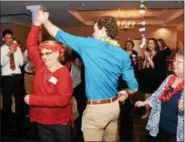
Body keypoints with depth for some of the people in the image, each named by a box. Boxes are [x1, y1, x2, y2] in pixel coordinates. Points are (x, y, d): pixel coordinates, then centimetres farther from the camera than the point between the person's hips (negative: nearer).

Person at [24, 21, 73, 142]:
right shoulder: (40, 66, -2)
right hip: (41, 120, 5)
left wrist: (33, 99, -25)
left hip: (59, 122, -4)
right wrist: (38, 23, -12)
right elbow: (31, 44, -3)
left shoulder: (64, 73, -17)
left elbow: (63, 99, -27)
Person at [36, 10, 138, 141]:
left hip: (96, 109, -5)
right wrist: (126, 92, 21)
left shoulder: (89, 44, -12)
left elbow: (61, 35, -1)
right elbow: (133, 86, -2)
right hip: (114, 106, 5)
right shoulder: (123, 54, 0)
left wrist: (44, 20, 15)